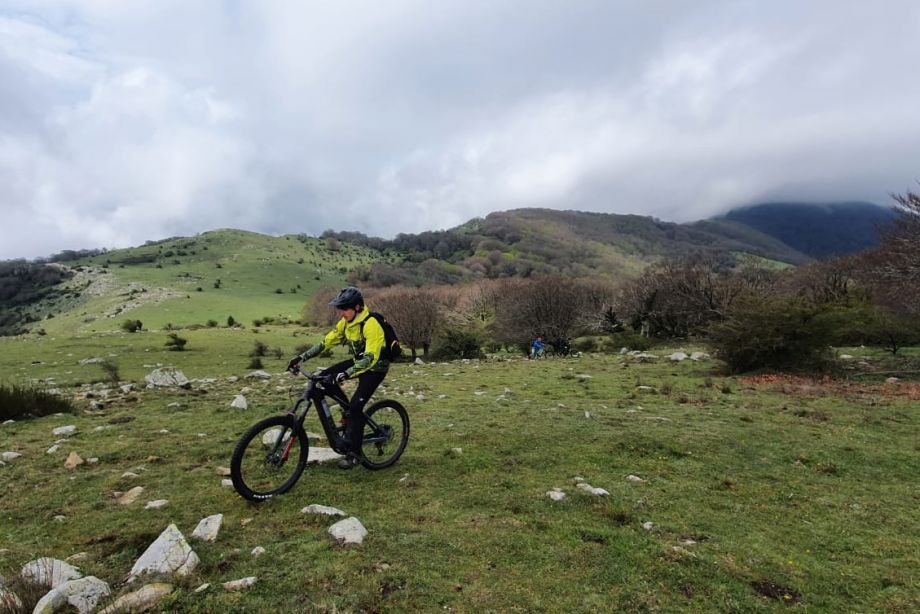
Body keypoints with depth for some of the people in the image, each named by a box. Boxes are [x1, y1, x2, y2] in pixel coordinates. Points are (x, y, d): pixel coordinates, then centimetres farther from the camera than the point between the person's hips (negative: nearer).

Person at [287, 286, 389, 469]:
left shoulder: (371, 325, -30)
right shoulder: (346, 322, -5)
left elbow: (371, 357, -38)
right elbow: (327, 341, -1)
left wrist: (346, 374, -48)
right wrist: (302, 357, -9)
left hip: (375, 367, -8)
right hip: (358, 361, 8)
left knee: (356, 407, -14)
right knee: (325, 377, -7)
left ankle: (354, 453, 2)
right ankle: (349, 413, 11)